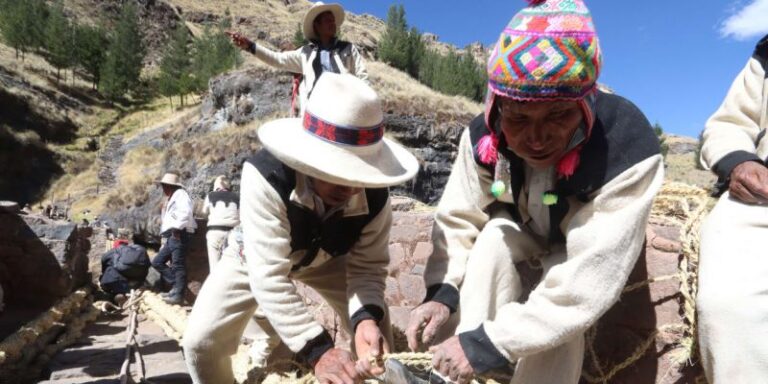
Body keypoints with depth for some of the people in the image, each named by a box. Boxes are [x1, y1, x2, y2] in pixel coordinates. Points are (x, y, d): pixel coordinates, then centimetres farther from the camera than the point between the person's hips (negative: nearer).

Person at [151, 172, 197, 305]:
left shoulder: (180, 194, -3)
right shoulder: (172, 198, 28)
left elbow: (185, 212, -21)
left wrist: (177, 228, -22)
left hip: (179, 235, -11)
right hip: (172, 237, 11)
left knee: (178, 265, -10)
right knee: (157, 262, 10)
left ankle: (178, 295, -8)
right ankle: (176, 286, 8)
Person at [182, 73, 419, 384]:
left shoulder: (374, 195, -31)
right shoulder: (265, 177, -43)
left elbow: (368, 265, -23)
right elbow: (268, 276, -46)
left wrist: (366, 317, -44)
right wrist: (317, 350, -53)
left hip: (327, 259, 3)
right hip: (257, 257, -2)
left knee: (377, 331, -8)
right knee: (201, 342, -12)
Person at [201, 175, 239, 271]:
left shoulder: (211, 196, 8)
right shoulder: (236, 197, 10)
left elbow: (204, 211, 24)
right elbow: (240, 218, 9)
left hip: (215, 231, -1)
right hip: (231, 232, 1)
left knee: (215, 265, 2)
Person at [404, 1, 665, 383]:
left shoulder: (629, 151, -40)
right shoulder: (483, 136, -27)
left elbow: (584, 286, -42)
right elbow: (458, 218, -17)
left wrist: (487, 344, -44)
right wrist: (441, 292, -34)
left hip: (587, 246, -2)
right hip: (522, 229, 3)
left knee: (561, 318, -30)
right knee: (494, 236, -30)